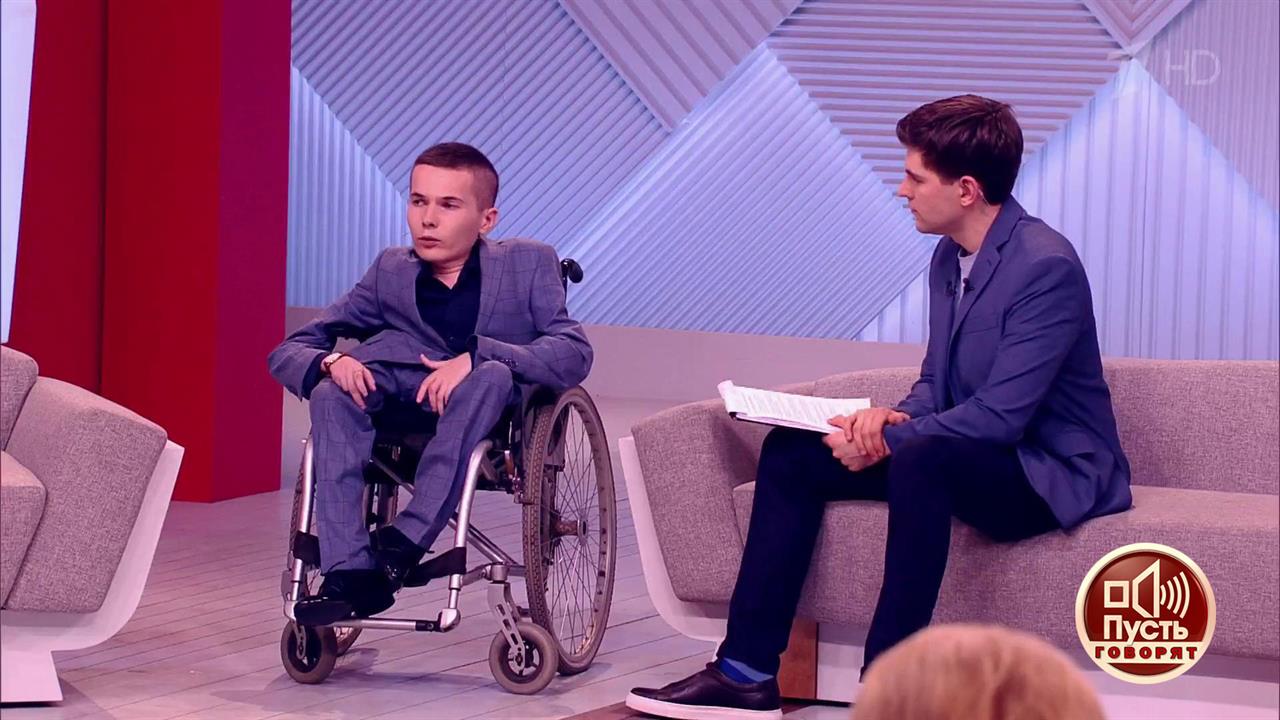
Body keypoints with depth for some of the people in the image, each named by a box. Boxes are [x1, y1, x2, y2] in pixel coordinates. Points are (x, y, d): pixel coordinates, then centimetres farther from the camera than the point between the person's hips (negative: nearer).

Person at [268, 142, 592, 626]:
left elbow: (574, 353, -18)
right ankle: (350, 573, -33)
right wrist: (329, 361, -21)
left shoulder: (528, 265, -1)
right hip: (407, 431, 3)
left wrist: (474, 355, -31)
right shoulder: (391, 273, 6)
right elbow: (286, 353, 4)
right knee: (331, 389, -24)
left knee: (493, 373, -34)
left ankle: (405, 542, -34)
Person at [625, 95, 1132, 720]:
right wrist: (893, 420, -8)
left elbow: (1000, 415, -25)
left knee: (921, 456, -38)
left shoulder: (1045, 267, -21)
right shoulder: (950, 256, 7)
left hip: (1055, 475, -9)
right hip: (968, 454, 9)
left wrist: (888, 441, -21)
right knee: (790, 451, -3)